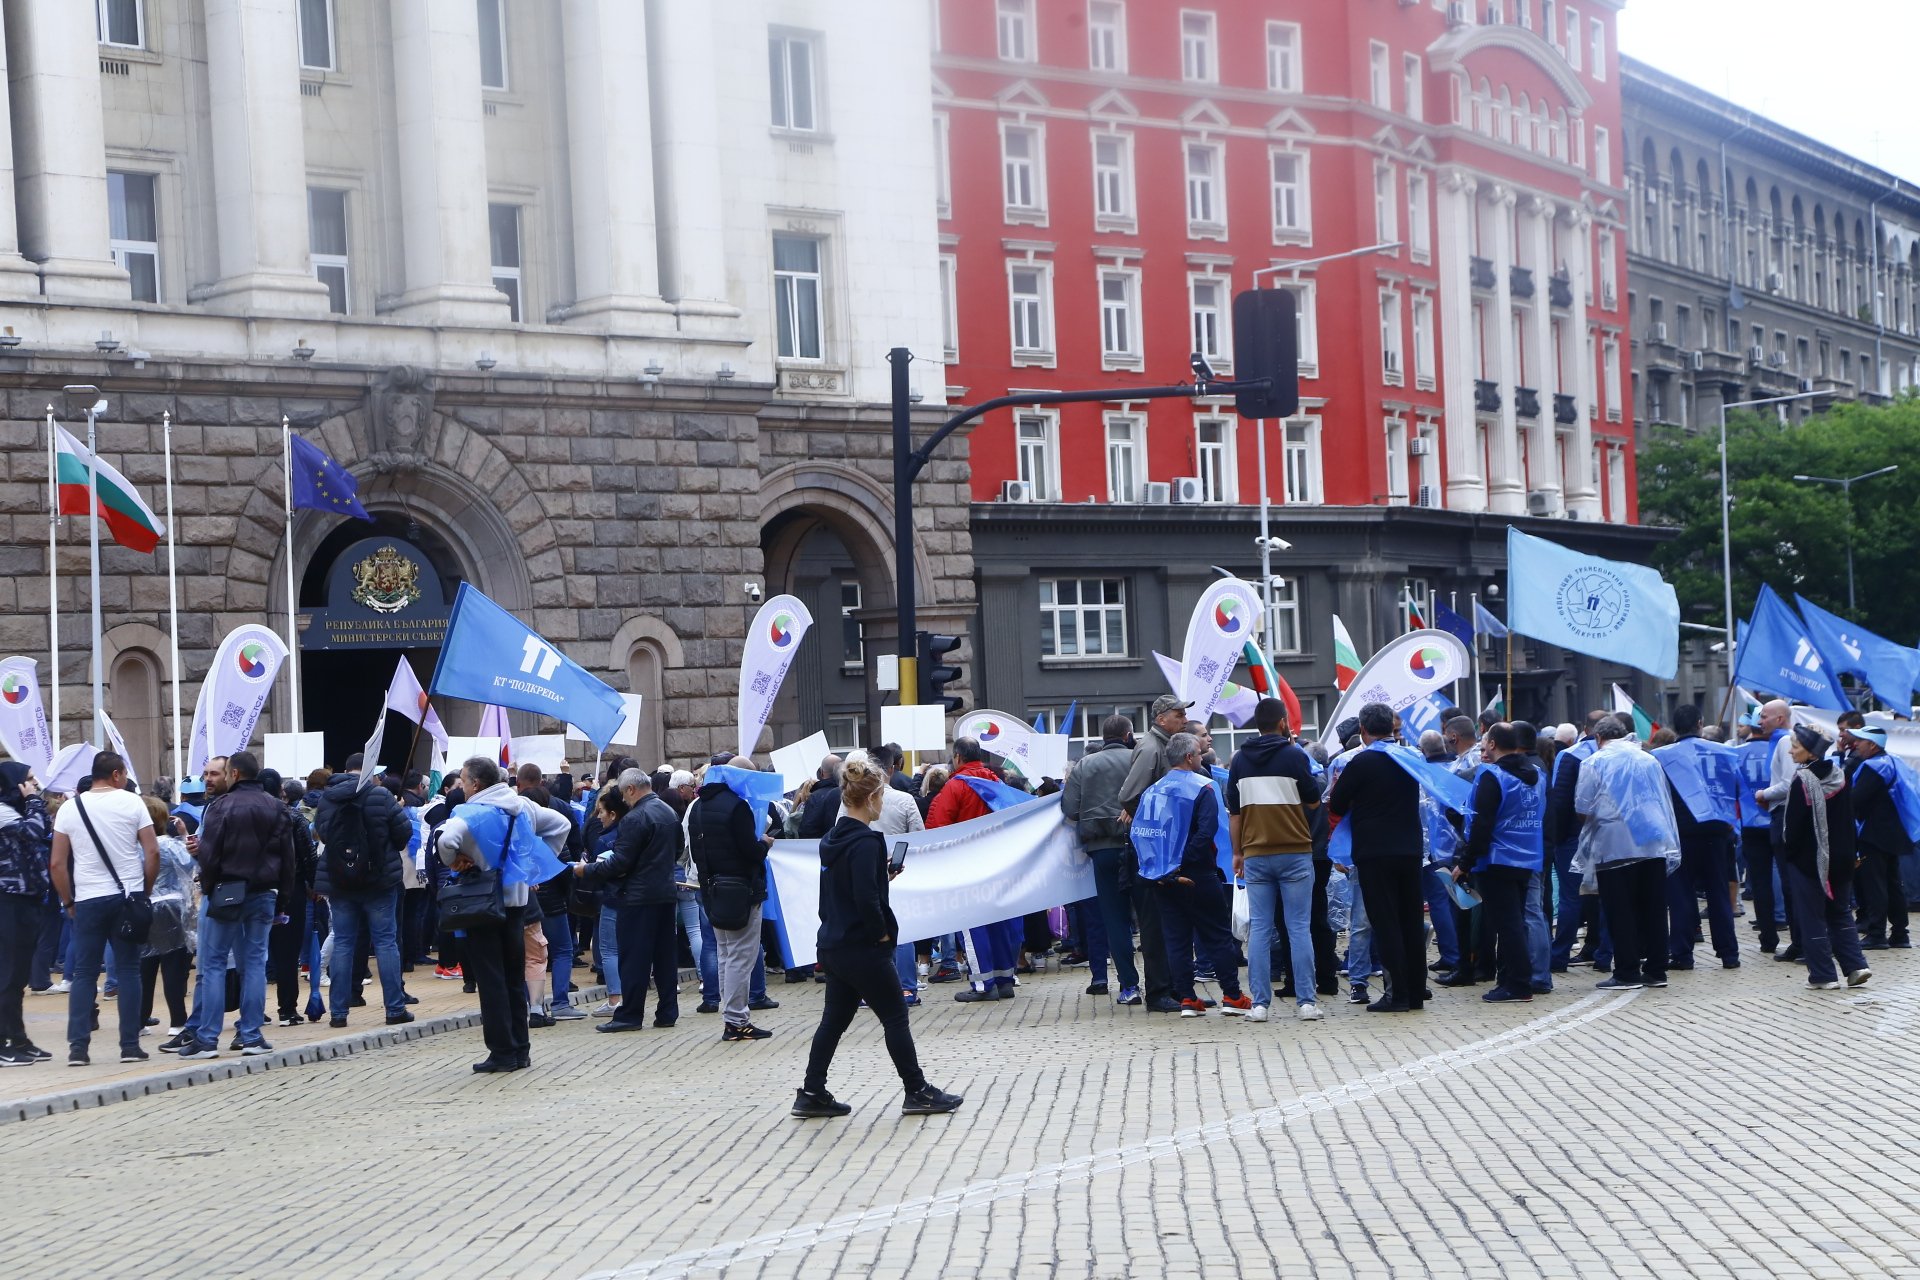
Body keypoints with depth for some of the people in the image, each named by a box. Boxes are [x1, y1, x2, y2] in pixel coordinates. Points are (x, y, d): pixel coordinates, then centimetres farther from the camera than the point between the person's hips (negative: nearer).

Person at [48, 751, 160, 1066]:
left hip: (88, 900, 1)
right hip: (127, 897, -1)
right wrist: (146, 889, 8)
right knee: (128, 971, 5)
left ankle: (77, 1046, 0)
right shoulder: (132, 802, -1)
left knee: (84, 973, 7)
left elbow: (57, 863, 1)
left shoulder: (70, 807, 3)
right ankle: (130, 1045, 4)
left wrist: (68, 902, 10)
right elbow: (152, 852, -5)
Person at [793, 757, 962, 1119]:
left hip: (833, 945, 9)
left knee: (834, 1019, 13)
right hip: (862, 949, -9)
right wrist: (883, 933, -11)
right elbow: (866, 898, -25)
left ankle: (811, 1095, 12)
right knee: (895, 1017, 3)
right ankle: (917, 1092, 11)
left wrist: (883, 876, 15)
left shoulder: (832, 839, 9)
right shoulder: (865, 841, -19)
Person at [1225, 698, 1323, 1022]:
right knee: (1299, 928, 0)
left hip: (1255, 855, 3)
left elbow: (1234, 811, 10)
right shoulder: (1294, 756, -6)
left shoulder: (1240, 760, 6)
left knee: (1259, 929, 4)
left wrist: (1237, 852, 19)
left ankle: (1259, 1003, 1)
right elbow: (1313, 800, 3)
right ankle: (1305, 1001, -2)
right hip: (1295, 853, -3)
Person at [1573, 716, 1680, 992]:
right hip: (1655, 844, 5)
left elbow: (1583, 808, -4)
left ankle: (1627, 973, -2)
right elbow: (1666, 804, 17)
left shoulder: (1594, 763, -2)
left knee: (1620, 913, -1)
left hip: (1615, 847, -5)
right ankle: (1655, 970, 11)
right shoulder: (1649, 760, 14)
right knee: (1653, 909, 8)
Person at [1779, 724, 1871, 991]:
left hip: (1808, 859, -6)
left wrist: (1788, 851, -1)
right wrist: (1847, 852, 16)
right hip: (1839, 858, 6)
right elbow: (1849, 816, 10)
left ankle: (1823, 975, 3)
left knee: (1812, 918, 2)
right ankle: (1855, 965, 8)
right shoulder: (1839, 775, 3)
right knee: (1839, 912, 18)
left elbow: (1792, 823, -15)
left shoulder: (1802, 781, -17)